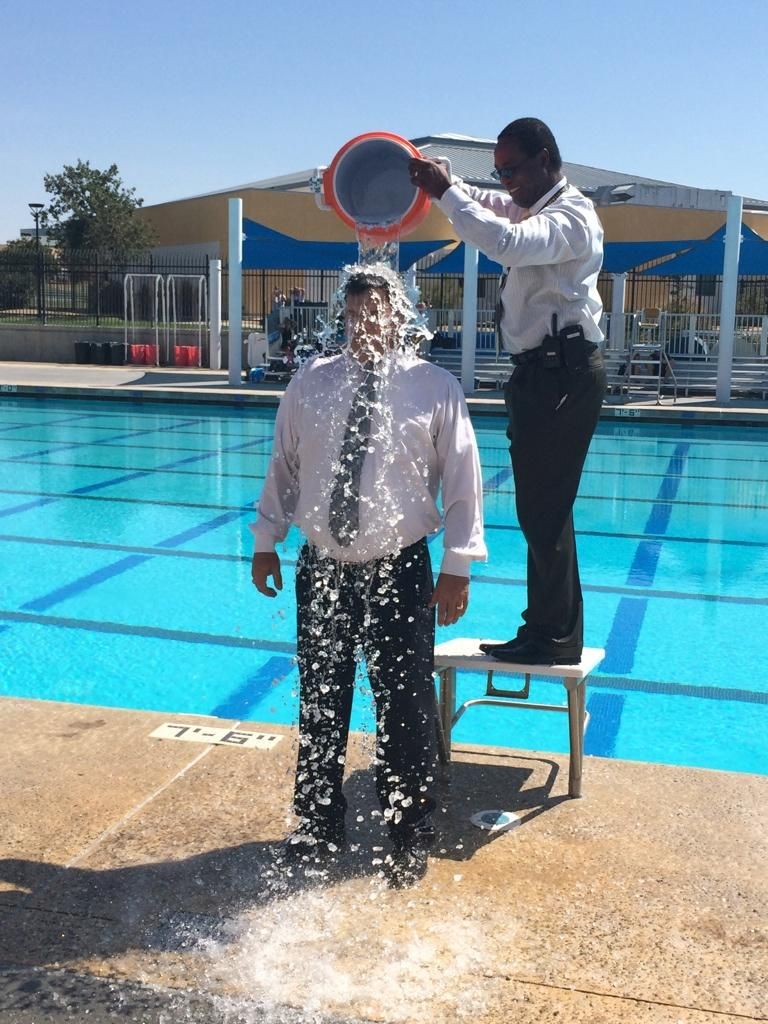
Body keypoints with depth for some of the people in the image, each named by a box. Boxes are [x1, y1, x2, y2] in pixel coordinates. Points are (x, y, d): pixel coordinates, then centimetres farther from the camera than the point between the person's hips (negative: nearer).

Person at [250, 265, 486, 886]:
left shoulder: (436, 388, -4)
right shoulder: (311, 383, 4)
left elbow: (463, 482, -3)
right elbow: (284, 468, 11)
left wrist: (457, 567, -6)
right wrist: (267, 540, 11)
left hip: (400, 572, -3)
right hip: (322, 568, 3)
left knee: (406, 706, 5)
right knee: (320, 702, 14)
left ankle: (411, 838, 27)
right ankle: (319, 825, 35)